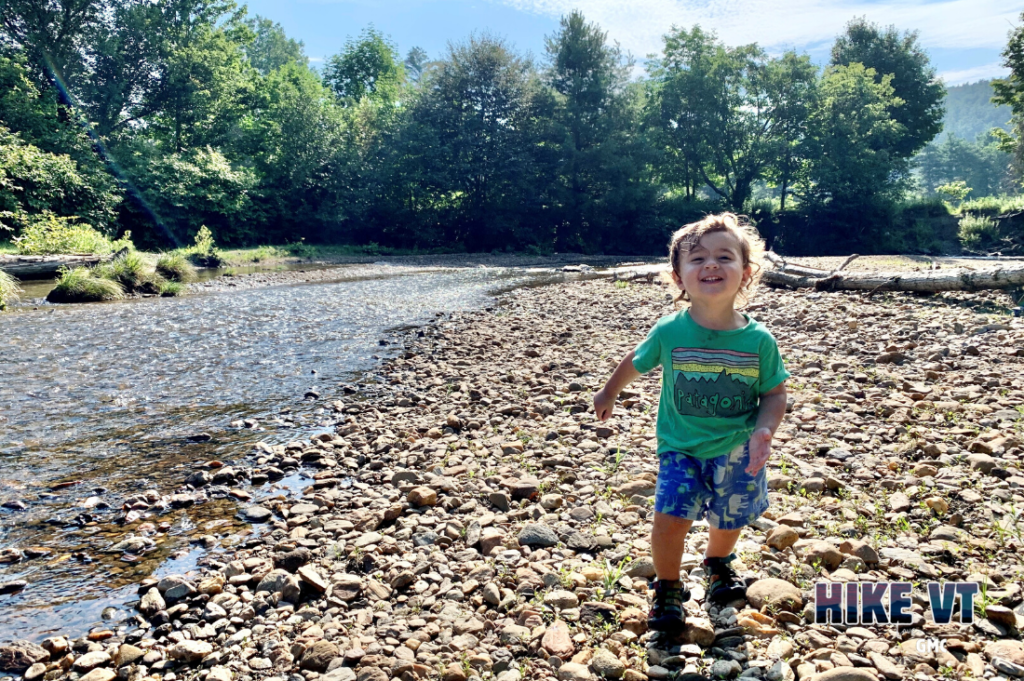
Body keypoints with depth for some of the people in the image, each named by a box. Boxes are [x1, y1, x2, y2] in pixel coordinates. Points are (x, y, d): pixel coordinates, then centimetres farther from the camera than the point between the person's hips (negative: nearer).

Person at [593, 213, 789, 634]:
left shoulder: (758, 340, -15)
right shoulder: (669, 332, -15)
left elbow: (774, 394, -3)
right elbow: (635, 363, 5)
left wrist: (764, 431, -22)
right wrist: (609, 394, 20)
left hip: (736, 452, 1)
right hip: (681, 449, -1)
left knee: (729, 520, 17)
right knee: (669, 518, -15)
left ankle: (718, 563, 54)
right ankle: (668, 590, 15)